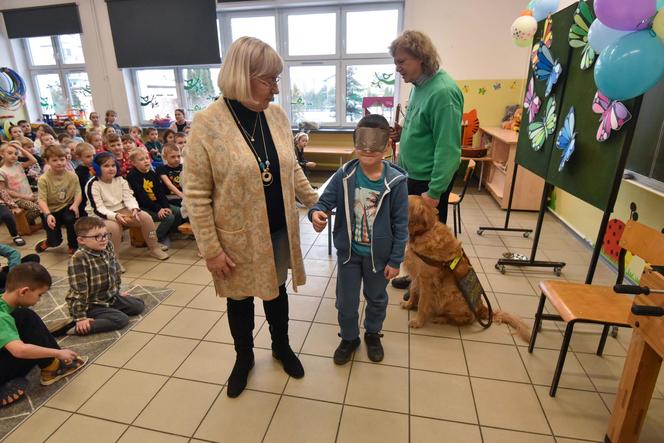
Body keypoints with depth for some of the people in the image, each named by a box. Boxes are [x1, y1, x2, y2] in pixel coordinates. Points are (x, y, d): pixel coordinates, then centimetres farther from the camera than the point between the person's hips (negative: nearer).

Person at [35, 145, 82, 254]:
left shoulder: (72, 176, -7)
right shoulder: (43, 179, -14)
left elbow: (78, 193, -8)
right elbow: (42, 200, -19)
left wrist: (75, 205, -30)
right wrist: (48, 214, -36)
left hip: (67, 207, 1)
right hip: (51, 210, -1)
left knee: (71, 218, -36)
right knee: (55, 242, -9)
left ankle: (73, 245, -7)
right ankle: (48, 242, 34)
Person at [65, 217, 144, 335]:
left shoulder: (108, 248, -6)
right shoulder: (78, 260, -27)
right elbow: (78, 291, -26)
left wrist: (117, 291, 19)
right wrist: (80, 318, -23)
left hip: (111, 297, 8)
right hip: (91, 305, -8)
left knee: (139, 305, 9)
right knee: (122, 319, -22)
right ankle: (80, 327, -16)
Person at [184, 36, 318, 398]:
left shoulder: (276, 115, -2)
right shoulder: (207, 123, -17)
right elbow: (195, 194, -14)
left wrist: (316, 202, 7)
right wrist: (211, 249, -13)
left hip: (278, 231, 4)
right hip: (237, 237, -3)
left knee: (276, 290, 22)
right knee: (240, 299, 18)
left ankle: (281, 347, 48)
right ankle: (244, 358, 45)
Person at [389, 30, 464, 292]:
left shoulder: (443, 92, -22)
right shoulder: (420, 86, 7)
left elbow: (448, 148, -24)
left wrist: (434, 192, -23)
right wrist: (402, 134, 2)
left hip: (429, 180, -9)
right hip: (410, 174, 9)